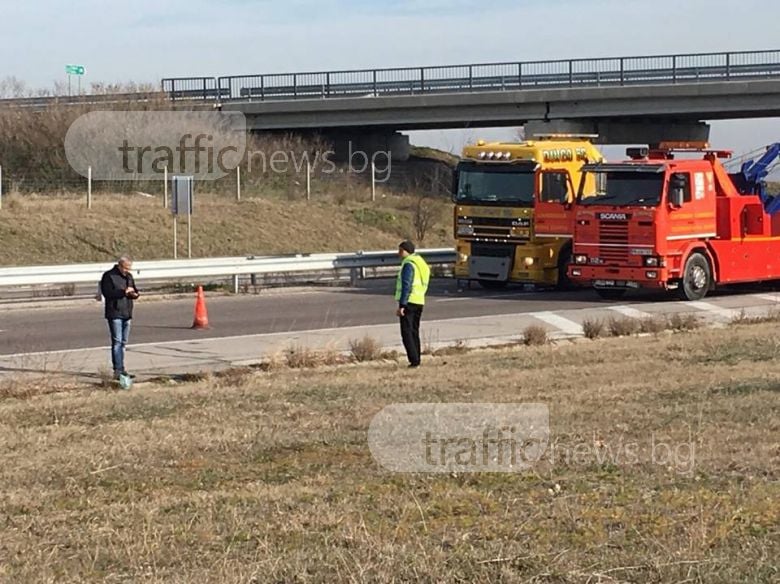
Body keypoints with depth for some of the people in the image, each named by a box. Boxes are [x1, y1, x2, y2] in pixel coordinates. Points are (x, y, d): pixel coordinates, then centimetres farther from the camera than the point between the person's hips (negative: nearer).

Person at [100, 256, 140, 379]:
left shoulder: (129, 276, 14)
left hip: (126, 313, 8)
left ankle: (121, 369, 17)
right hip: (115, 314, -7)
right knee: (117, 341, -11)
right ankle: (118, 370, -13)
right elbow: (107, 293, -18)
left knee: (123, 342, 11)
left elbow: (134, 289, 23)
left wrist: (135, 294, -2)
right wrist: (124, 292, -24)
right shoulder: (109, 276, -9)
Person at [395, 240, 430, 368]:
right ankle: (416, 360, 13)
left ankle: (414, 360, -15)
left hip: (409, 301, -9)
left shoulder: (408, 264, -13)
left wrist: (401, 305, -21)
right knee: (414, 332, 14)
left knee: (406, 332, -8)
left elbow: (406, 286, -20)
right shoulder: (421, 263, 17)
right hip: (420, 301, 9)